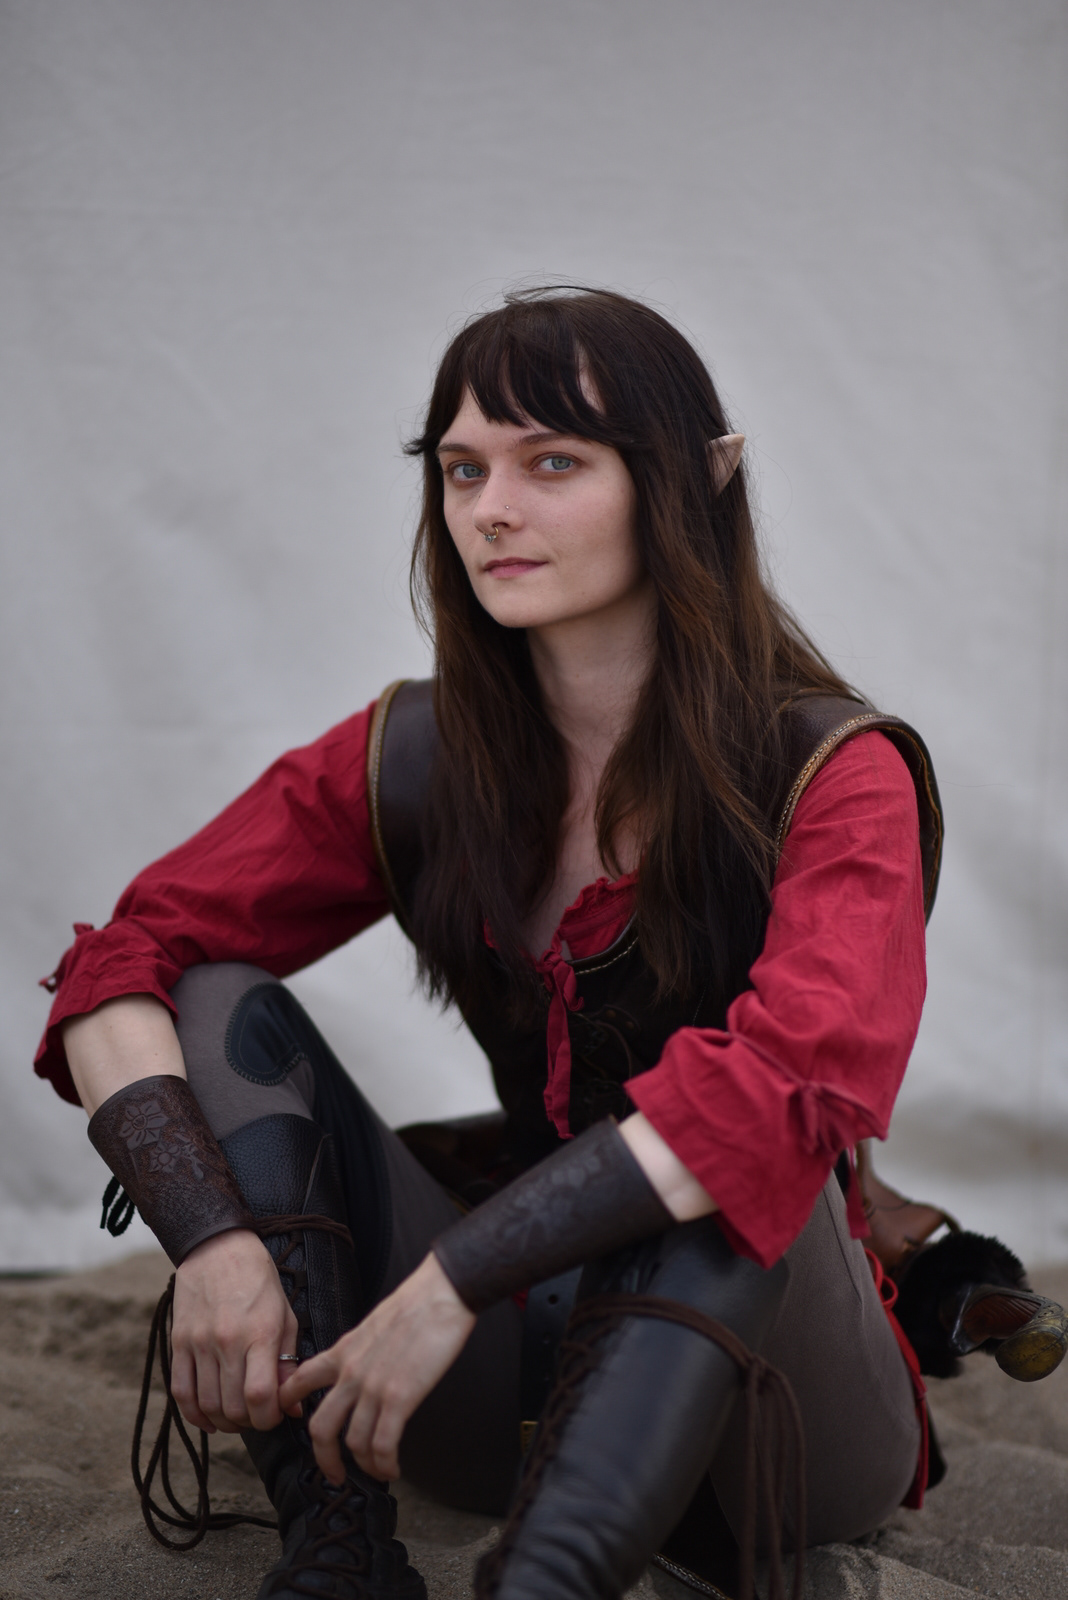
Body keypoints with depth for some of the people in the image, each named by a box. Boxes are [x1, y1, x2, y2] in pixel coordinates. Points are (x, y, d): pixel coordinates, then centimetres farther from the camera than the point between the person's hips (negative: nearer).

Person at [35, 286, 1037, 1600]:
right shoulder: (414, 758, -1)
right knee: (225, 1010, -12)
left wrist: (453, 1283, -34)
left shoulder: (831, 776, -13)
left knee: (739, 1152, -34)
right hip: (512, 1381, 4)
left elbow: (802, 1078, -31)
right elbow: (125, 964, -6)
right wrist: (212, 1241, -24)